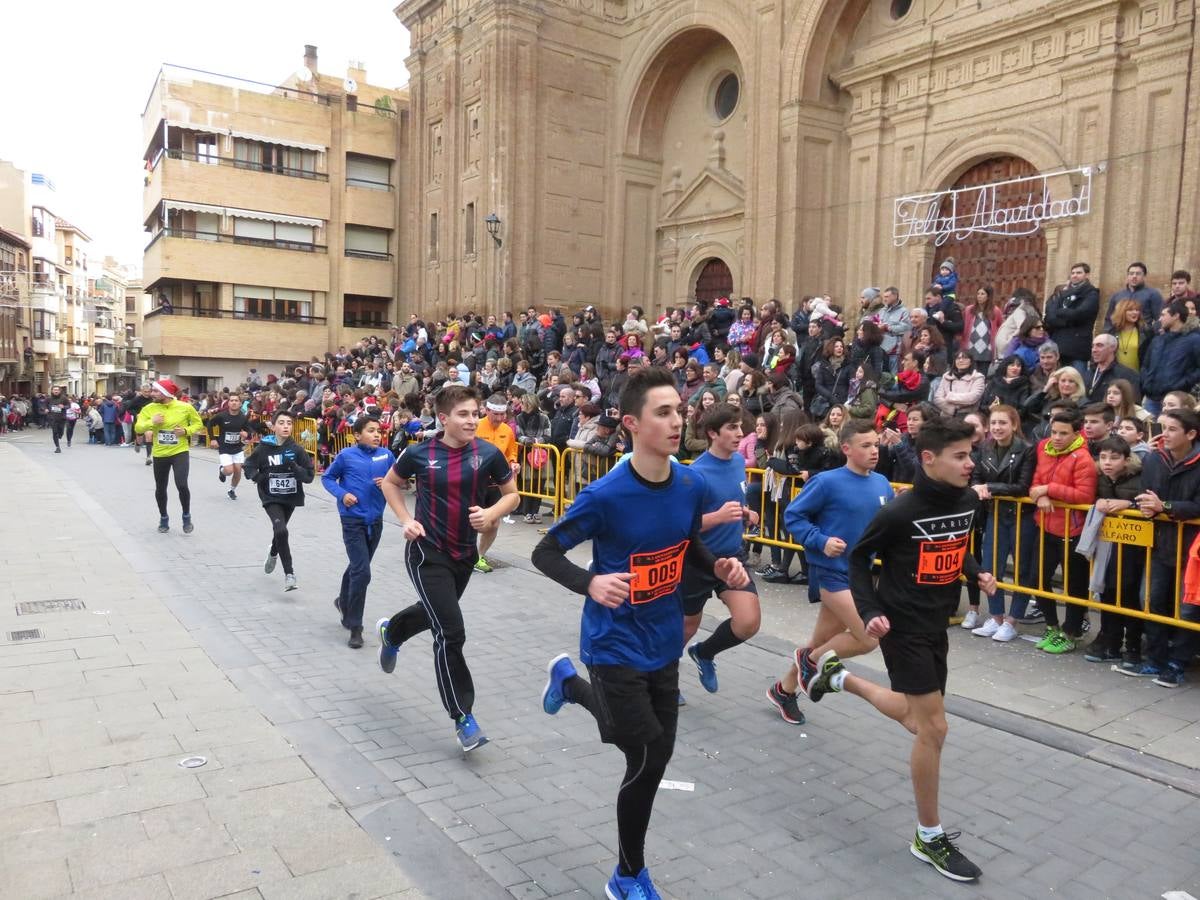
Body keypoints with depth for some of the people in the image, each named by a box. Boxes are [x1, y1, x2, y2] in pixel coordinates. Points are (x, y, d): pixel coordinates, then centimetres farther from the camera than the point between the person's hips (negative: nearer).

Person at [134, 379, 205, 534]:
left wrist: (186, 431, -13)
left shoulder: (185, 407, -9)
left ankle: (186, 517, 7)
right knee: (160, 488, 13)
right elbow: (138, 428, -6)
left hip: (180, 452, -3)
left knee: (182, 485, -17)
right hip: (159, 454, 3)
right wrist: (152, 422, -23)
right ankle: (163, 519, 34)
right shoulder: (149, 408, -3)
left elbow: (198, 424, 5)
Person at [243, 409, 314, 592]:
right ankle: (289, 573, -11)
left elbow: (309, 477, -9)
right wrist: (259, 477, -16)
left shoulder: (297, 450, -9)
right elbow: (249, 468, 4)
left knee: (279, 530, 22)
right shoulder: (263, 449, -9)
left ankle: (273, 553, 56)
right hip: (271, 498, -2)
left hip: (291, 498, 2)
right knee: (281, 531, -21)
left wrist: (293, 466, -26)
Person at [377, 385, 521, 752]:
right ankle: (462, 718, 4)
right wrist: (406, 520, -5)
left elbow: (513, 494, 2)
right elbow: (390, 483, 8)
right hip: (427, 552, -4)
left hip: (464, 554, 4)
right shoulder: (419, 453, -11)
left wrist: (492, 514, -18)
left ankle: (390, 632, 62)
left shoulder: (488, 454, -10)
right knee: (451, 632, -11)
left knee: (435, 614, 27)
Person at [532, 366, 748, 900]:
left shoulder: (692, 485, -7)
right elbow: (544, 553, -15)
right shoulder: (605, 495, -25)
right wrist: (590, 583, -33)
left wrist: (720, 568, -11)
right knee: (649, 759, -4)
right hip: (616, 645, -6)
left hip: (663, 642, 6)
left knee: (654, 751, 21)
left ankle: (569, 681, 49)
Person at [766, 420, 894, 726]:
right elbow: (793, 516, -11)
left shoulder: (881, 484, 3)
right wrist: (821, 542, -22)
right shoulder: (827, 482, -16)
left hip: (860, 574, 7)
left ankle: (784, 689, 36)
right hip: (830, 572, -7)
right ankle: (811, 659, 12)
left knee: (822, 641, 15)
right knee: (869, 638, -13)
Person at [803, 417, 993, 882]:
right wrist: (870, 611, -19)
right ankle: (930, 837, 13)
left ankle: (837, 675, 41)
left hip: (937, 624, 8)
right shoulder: (900, 511, -22)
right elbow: (859, 557, -10)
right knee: (934, 729, -5)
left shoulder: (968, 501, -2)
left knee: (917, 721, 19)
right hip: (903, 627, -7)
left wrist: (977, 572, -1)